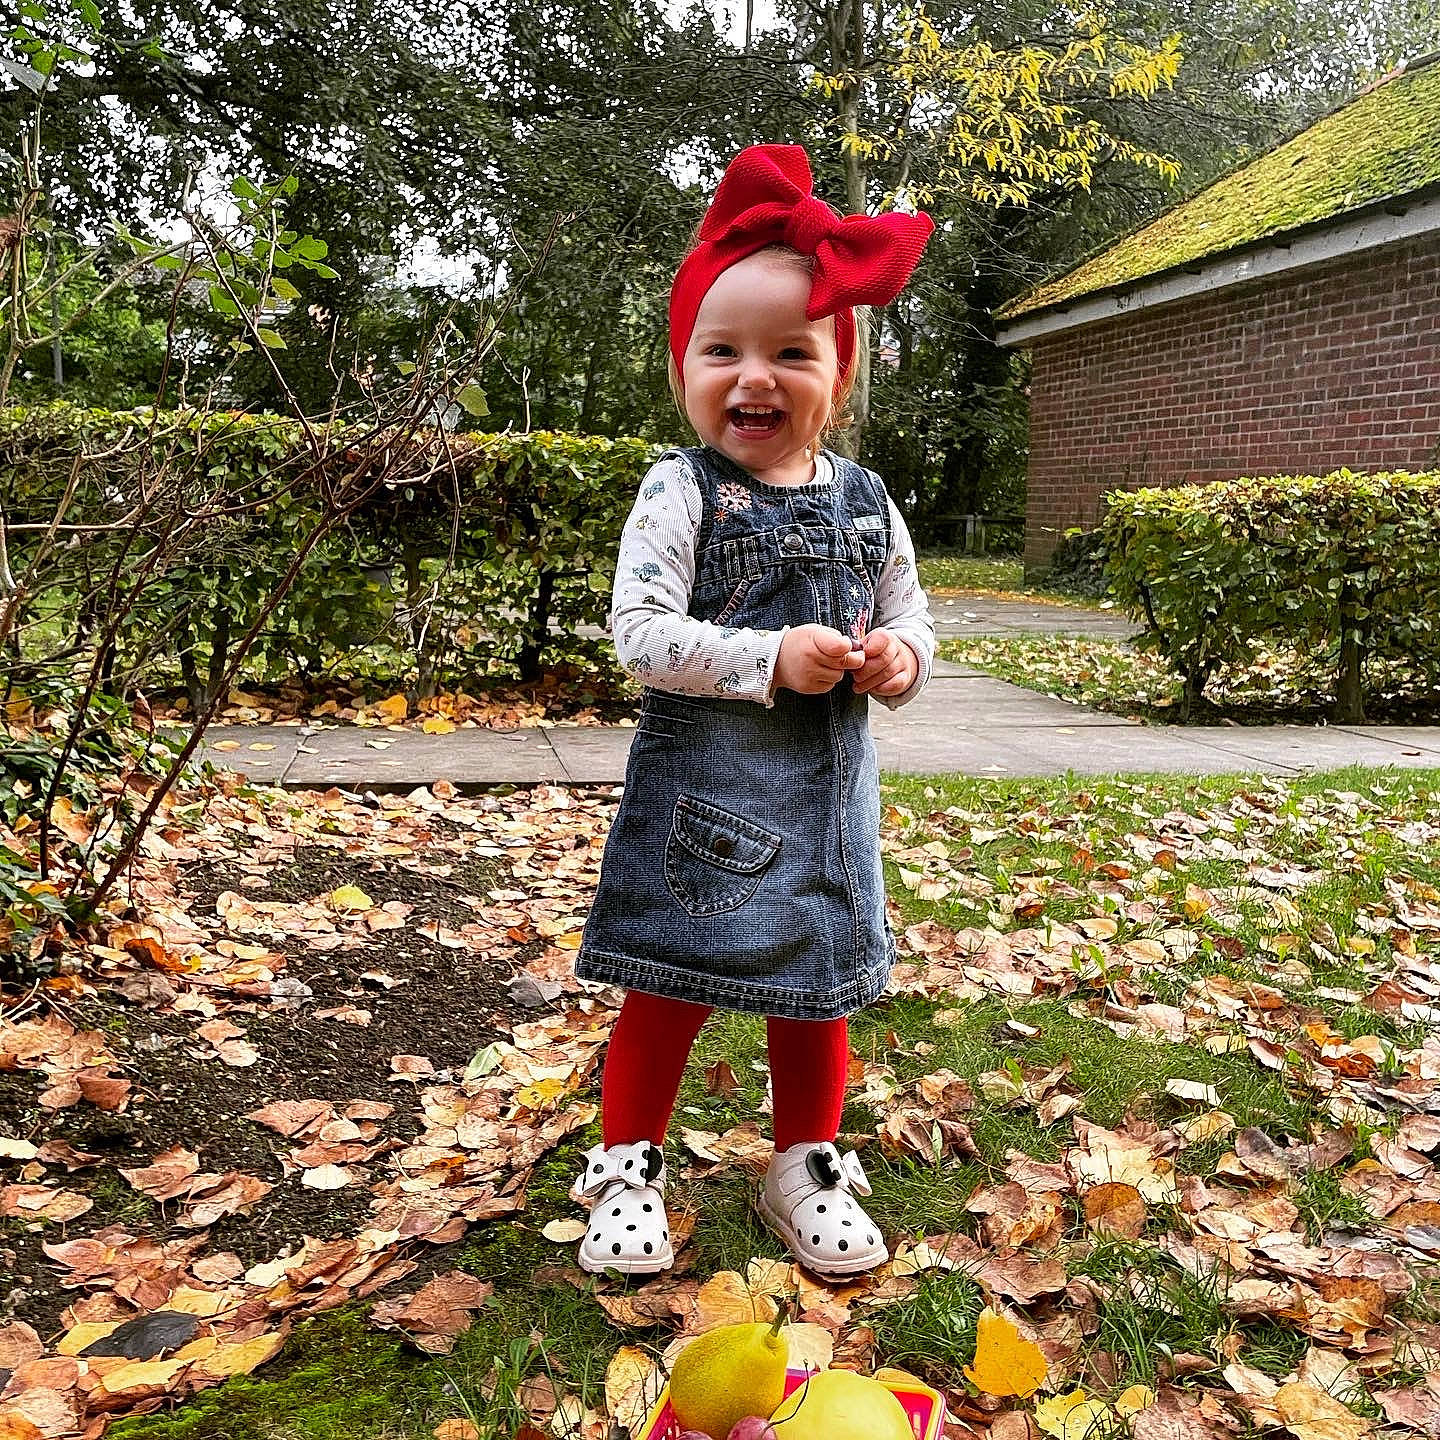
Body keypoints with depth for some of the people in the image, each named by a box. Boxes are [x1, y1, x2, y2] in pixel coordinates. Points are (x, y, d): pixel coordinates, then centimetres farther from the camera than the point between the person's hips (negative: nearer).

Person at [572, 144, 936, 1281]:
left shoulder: (866, 503, 4)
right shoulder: (681, 492, -9)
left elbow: (909, 619, 12)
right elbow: (641, 634, -17)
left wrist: (900, 661, -11)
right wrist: (773, 661, -25)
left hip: (825, 793, 4)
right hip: (701, 792, -4)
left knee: (817, 993, 15)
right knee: (669, 991, 5)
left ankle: (807, 1169, 35)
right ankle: (628, 1170, 26)